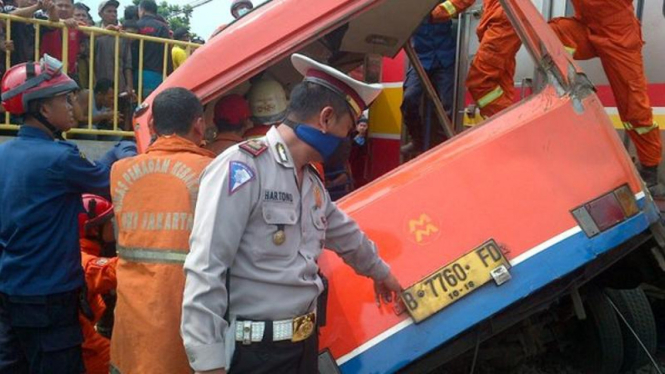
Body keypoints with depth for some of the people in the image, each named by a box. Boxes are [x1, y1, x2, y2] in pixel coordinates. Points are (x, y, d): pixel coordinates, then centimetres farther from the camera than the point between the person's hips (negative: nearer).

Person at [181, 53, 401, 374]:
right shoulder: (242, 167, -18)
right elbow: (205, 272, -21)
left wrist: (380, 272, 42)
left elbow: (347, 236, 28)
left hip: (305, 344, 9)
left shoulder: (312, 182, 10)